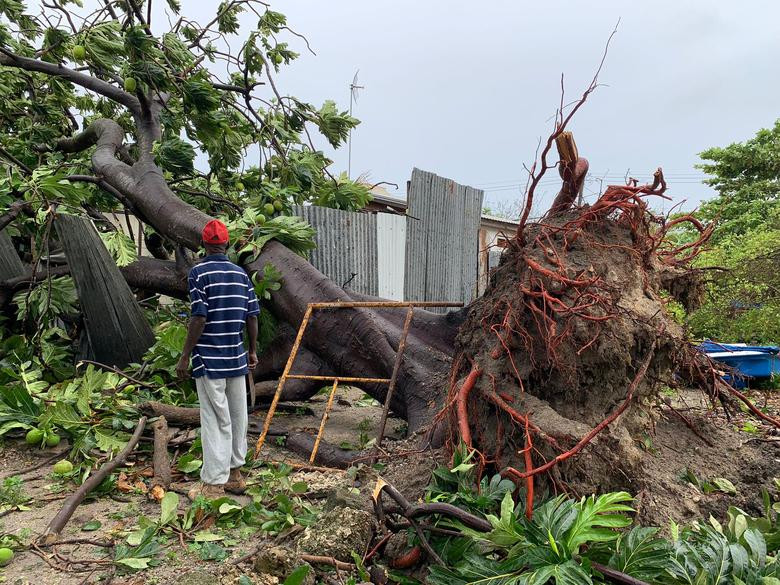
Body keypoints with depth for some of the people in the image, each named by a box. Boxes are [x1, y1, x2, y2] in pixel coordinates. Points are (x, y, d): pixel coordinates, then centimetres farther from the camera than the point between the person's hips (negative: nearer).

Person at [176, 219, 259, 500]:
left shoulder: (199, 272, -9)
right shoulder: (241, 273, 7)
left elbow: (199, 318, -15)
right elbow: (252, 316, 7)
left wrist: (185, 356, -8)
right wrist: (253, 351, 17)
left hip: (209, 360, -5)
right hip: (237, 358, 5)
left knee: (215, 421, -1)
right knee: (237, 416, 13)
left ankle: (214, 484, 6)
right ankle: (235, 473, 26)